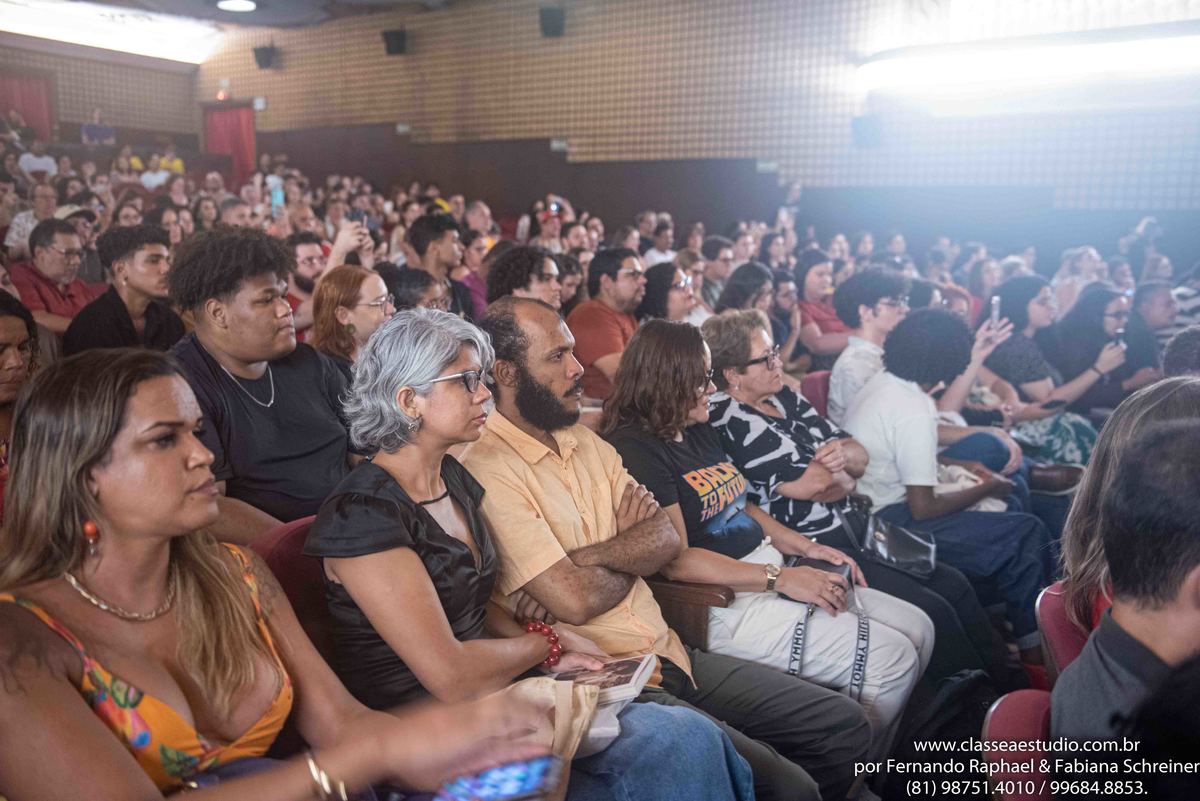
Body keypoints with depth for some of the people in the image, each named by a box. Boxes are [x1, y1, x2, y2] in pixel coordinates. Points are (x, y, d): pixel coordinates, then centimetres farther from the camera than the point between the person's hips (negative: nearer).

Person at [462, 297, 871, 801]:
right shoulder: (488, 470, -16)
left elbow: (666, 539, 4)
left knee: (845, 727, 6)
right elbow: (574, 601, -20)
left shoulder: (585, 441, 12)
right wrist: (630, 551, 0)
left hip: (667, 652, 8)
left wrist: (590, 556, -14)